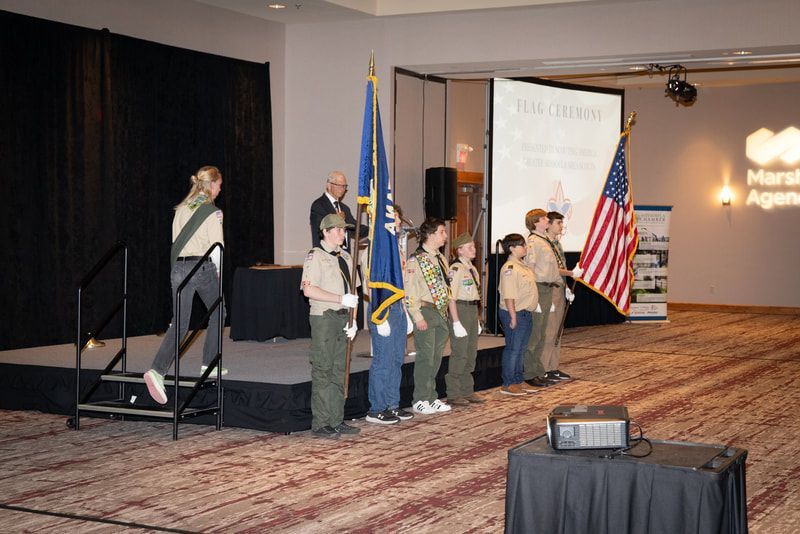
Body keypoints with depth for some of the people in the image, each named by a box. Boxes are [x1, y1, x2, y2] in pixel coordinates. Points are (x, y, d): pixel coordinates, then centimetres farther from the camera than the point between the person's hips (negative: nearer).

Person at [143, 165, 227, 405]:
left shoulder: (181, 208, 13)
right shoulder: (212, 212, -6)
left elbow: (176, 242, 15)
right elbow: (217, 247, -9)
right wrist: (219, 272, 5)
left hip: (179, 267, 5)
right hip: (203, 267, -5)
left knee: (179, 323, 1)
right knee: (218, 313, 20)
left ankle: (157, 370, -18)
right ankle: (209, 363, 22)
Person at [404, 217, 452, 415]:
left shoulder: (441, 259, 15)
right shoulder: (415, 261, -10)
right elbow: (409, 291, -15)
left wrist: (446, 311, 15)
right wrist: (418, 316, -18)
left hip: (441, 313, 8)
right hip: (425, 312, -8)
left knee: (436, 358, 11)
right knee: (426, 357, -6)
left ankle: (432, 398, 20)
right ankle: (421, 400, 2)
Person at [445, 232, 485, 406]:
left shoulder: (472, 268, 15)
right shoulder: (456, 269, -13)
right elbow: (451, 298, -18)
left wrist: (477, 320, 18)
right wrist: (456, 322, -21)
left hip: (473, 310, 9)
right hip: (460, 310, -9)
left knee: (471, 354, 13)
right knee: (459, 353, -6)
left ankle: (467, 391, 23)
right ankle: (453, 394, 1)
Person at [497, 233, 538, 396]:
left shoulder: (522, 266, 14)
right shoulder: (510, 268, -18)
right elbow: (508, 296, -22)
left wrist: (527, 313, 19)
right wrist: (513, 316, -23)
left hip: (525, 313, 10)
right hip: (515, 314, -10)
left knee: (520, 349, 16)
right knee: (513, 349, -3)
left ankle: (518, 381, 25)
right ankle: (507, 384, 4)